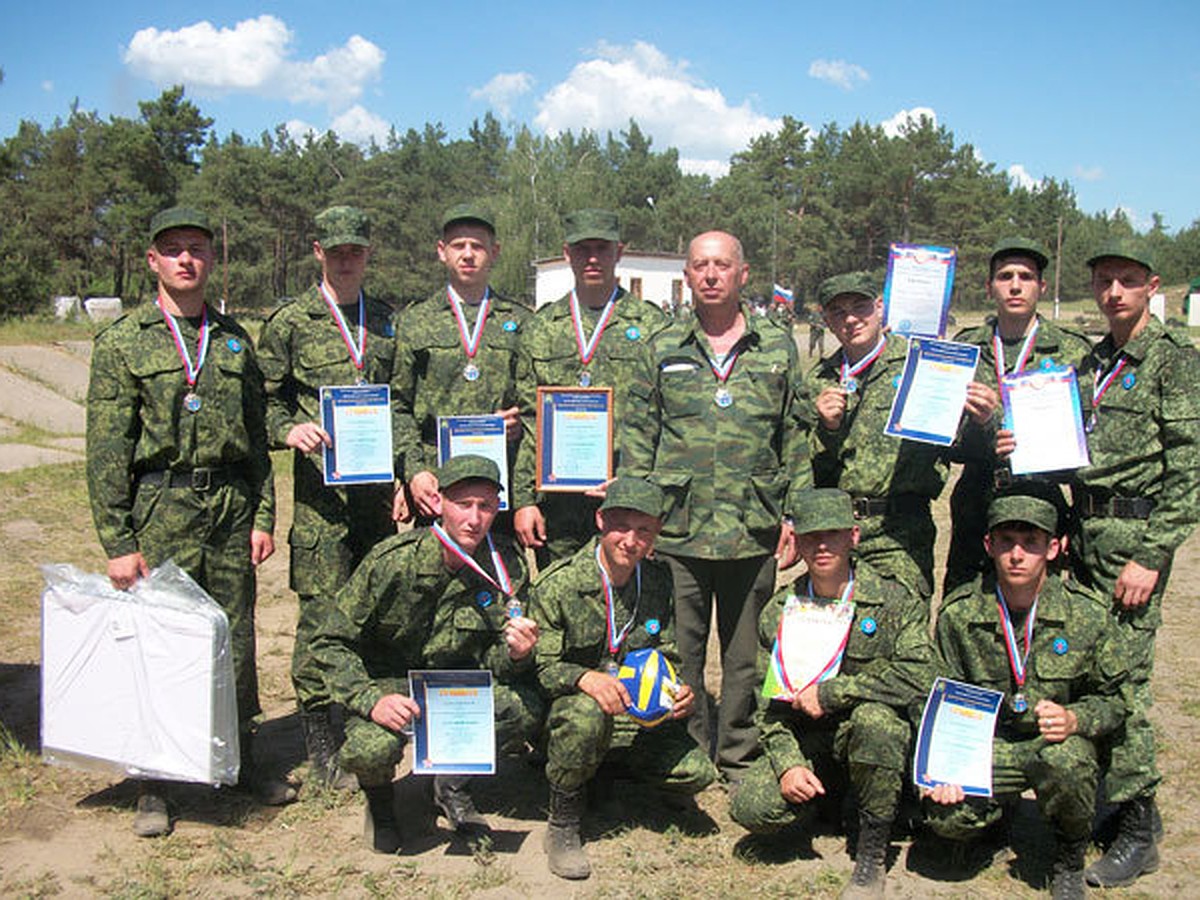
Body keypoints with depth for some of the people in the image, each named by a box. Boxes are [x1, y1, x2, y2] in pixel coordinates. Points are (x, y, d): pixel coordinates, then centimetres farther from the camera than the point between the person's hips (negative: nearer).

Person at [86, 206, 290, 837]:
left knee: (235, 638, 10)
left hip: (231, 505, 3)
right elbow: (106, 450, -5)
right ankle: (152, 787, 15)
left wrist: (263, 516, 7)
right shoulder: (122, 341, 0)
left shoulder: (234, 339, 11)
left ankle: (242, 759, 27)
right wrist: (117, 541, -10)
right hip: (158, 508, -3)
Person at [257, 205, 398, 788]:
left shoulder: (388, 323, 14)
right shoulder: (290, 322, 5)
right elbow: (265, 400, 6)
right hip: (321, 485, -3)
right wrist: (290, 429, -14)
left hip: (381, 484, 4)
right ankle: (321, 742, 8)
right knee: (323, 608, -3)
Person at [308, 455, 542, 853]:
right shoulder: (392, 561, -21)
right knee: (371, 750, -34)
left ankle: (453, 787, 6)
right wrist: (372, 700, -30)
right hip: (388, 683, -3)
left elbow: (492, 660, -4)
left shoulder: (507, 564, -11)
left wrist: (515, 655, -29)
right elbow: (329, 643, -15)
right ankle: (379, 802, 8)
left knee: (526, 709, -24)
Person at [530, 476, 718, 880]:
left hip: (637, 719, 5)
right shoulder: (557, 585, -12)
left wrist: (680, 688, -13)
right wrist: (584, 678, -33)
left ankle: (608, 766, 15)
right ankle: (562, 827, -15)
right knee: (586, 712, -39)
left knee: (697, 772, -16)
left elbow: (669, 656, 10)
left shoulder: (660, 581, 1)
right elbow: (542, 668, -12)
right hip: (564, 711, -4)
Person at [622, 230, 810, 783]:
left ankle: (739, 758, 25)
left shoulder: (778, 347, 7)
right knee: (681, 652, 7)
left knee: (745, 652, 10)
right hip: (677, 528, 0)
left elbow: (796, 439, 8)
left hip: (753, 530, 0)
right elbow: (638, 436, 7)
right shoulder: (663, 350, 7)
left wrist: (796, 516, 3)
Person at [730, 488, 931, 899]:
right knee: (751, 809, -22)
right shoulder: (779, 611, 3)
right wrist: (787, 763, -13)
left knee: (873, 717, -37)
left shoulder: (897, 602, -7)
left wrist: (828, 694, -20)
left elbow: (916, 678, -22)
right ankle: (828, 796, 13)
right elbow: (768, 701, 3)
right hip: (806, 742, 3)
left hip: (881, 740, -2)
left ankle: (872, 856, -16)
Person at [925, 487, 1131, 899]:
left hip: (1057, 742, -1)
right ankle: (1001, 805, 14)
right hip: (985, 745, 1)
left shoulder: (1088, 614, -11)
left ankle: (1070, 860, -3)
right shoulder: (957, 614, -8)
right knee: (946, 815, -26)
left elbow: (1114, 699, 1)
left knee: (1067, 761, -37)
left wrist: (1076, 719, -21)